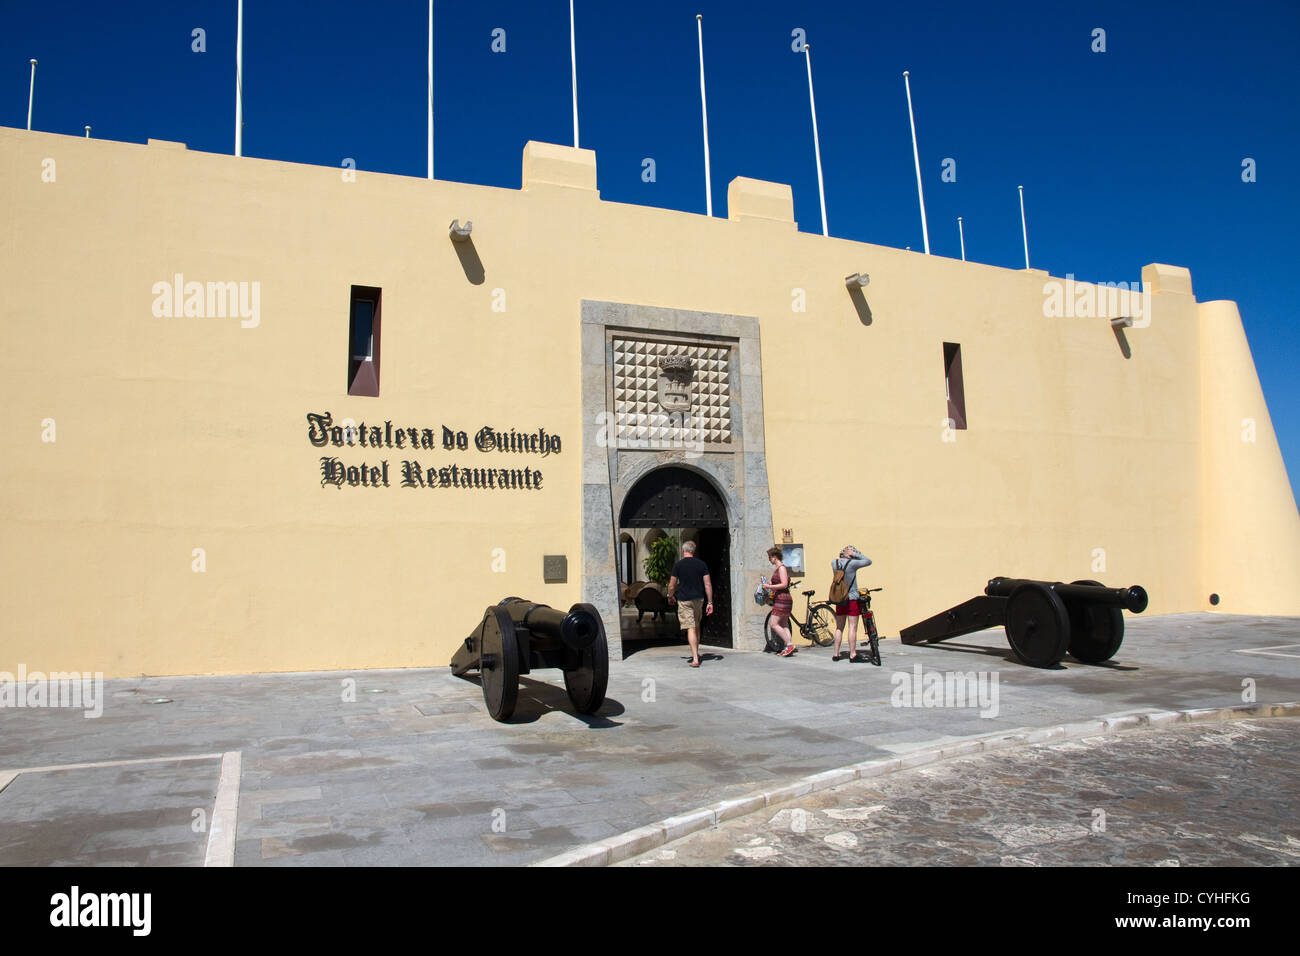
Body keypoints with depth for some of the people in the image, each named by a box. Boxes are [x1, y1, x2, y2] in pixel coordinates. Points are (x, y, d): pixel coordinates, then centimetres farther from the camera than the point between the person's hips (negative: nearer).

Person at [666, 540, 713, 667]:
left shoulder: (678, 565, -6)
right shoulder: (702, 564, 2)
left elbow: (672, 585, -2)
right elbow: (708, 584, -1)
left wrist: (670, 597, 17)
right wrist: (710, 602, 3)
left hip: (684, 600, -3)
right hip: (699, 599, 3)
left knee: (691, 628, -6)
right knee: (697, 626, 21)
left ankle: (695, 659, -12)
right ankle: (696, 653, 33)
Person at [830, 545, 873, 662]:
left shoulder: (834, 563, 0)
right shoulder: (852, 563, -14)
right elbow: (868, 561, -2)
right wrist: (856, 554, -4)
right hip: (852, 599, -5)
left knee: (839, 627, 12)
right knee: (853, 627, -2)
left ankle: (836, 654, 14)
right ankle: (853, 656, -2)